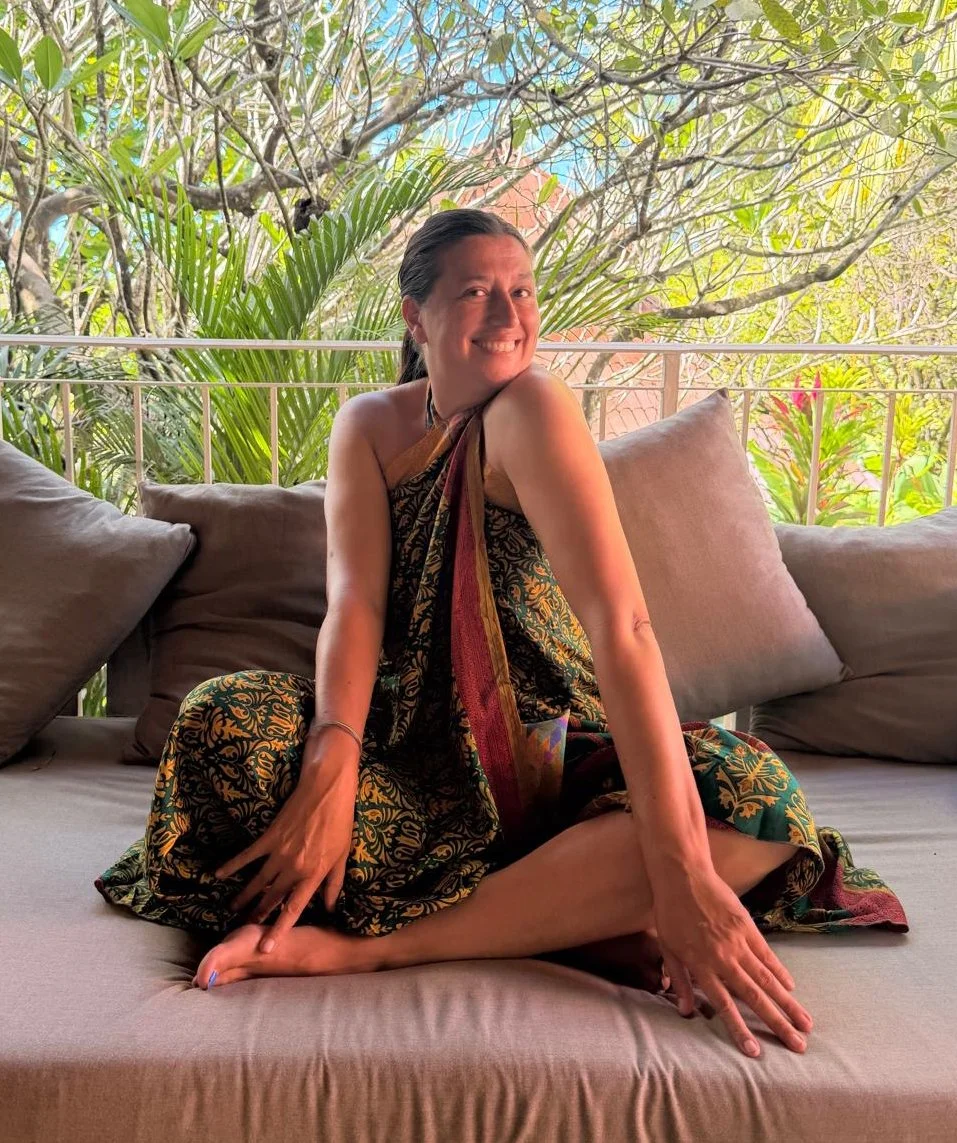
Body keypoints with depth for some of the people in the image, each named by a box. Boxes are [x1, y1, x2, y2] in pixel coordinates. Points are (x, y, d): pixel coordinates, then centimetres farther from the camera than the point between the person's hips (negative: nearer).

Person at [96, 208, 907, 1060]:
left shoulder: (531, 407, -15)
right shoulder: (370, 427, -1)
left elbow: (621, 624, -27)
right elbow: (355, 598, -15)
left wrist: (681, 876, -36)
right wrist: (331, 771, -36)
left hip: (539, 758, -2)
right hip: (415, 752, 3)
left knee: (756, 799, -29)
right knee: (220, 721, -26)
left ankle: (366, 944, -31)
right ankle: (577, 922, -24)